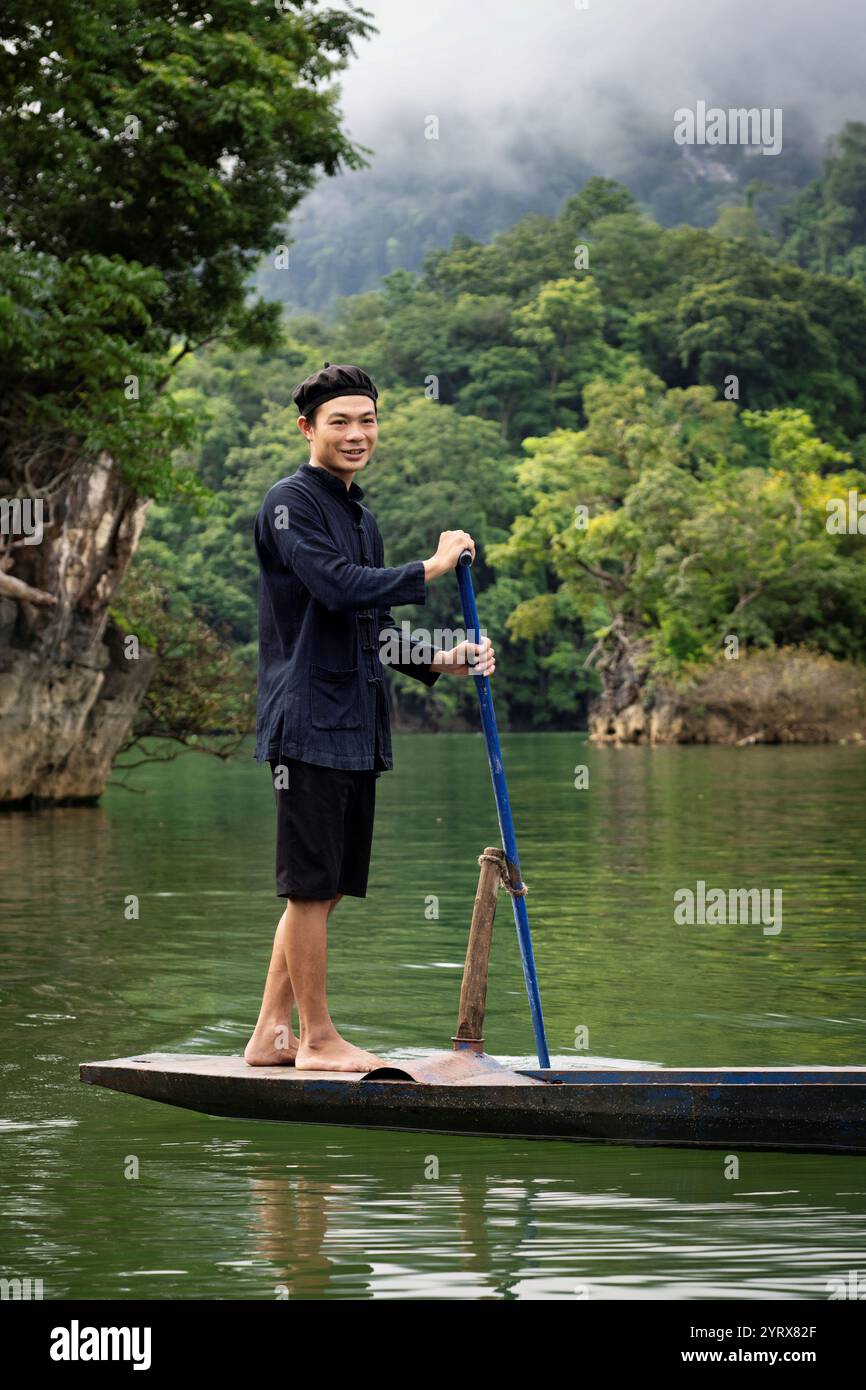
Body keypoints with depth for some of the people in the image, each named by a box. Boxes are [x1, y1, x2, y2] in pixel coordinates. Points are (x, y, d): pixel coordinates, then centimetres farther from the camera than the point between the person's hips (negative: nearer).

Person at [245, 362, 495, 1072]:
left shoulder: (361, 515, 20)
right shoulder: (292, 502, -7)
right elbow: (337, 586, -22)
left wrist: (440, 662, 8)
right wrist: (432, 568, -13)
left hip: (357, 725, 9)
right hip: (310, 718, -9)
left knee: (321, 888, 11)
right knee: (312, 886, -3)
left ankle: (272, 1033, 17)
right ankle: (318, 1039, 4)